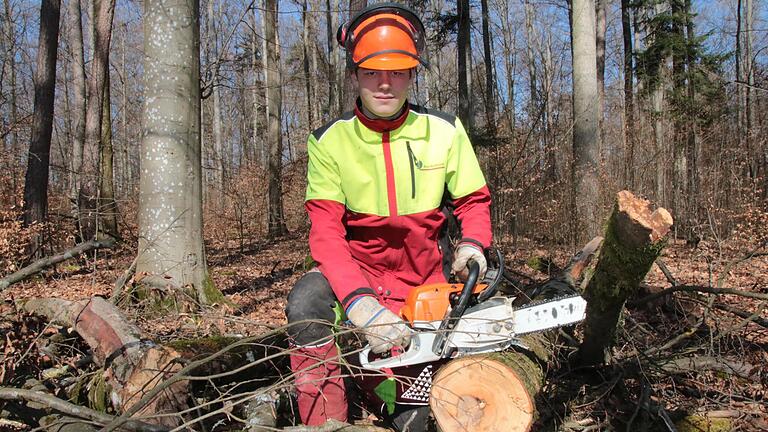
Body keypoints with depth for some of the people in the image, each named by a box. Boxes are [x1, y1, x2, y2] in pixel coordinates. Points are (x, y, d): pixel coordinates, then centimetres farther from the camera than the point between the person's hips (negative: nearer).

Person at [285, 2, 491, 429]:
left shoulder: (445, 131, -5)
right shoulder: (329, 141, -10)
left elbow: (474, 201, 5)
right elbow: (326, 232, -18)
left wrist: (473, 244, -20)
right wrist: (359, 302, -34)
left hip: (428, 274, 2)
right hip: (359, 269, -1)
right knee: (307, 302, -31)